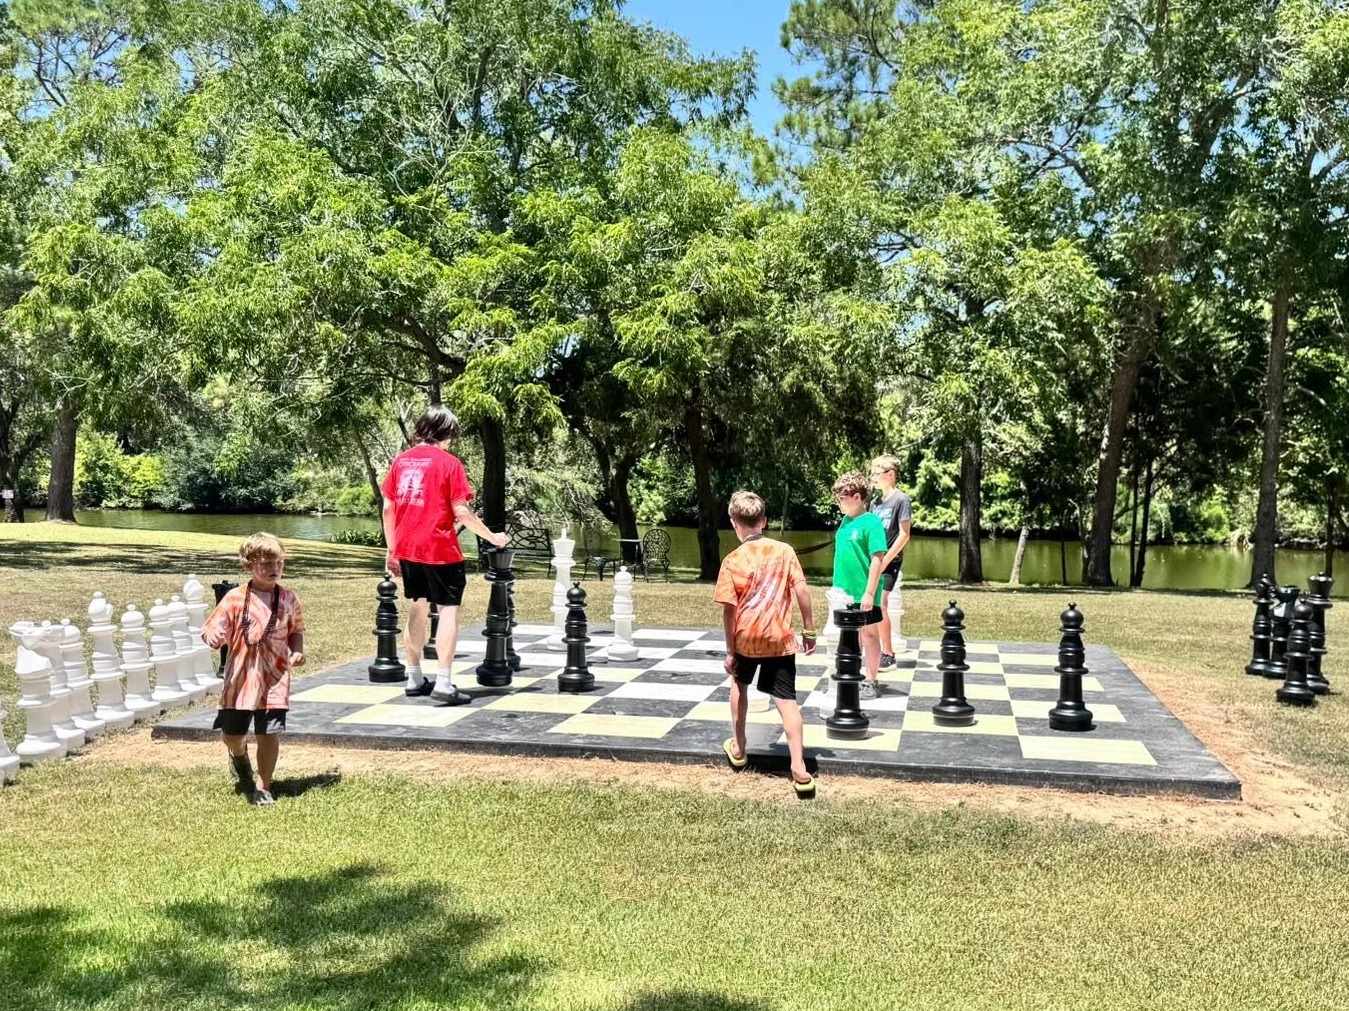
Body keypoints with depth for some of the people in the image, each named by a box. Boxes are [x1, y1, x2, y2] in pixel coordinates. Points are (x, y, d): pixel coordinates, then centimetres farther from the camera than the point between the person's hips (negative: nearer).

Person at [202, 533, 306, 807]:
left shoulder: (288, 599, 0)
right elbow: (213, 632, -4)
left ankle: (262, 787, 13)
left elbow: (296, 630, 13)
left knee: (269, 732, -4)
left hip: (274, 678, 0)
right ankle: (239, 754, 45)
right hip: (240, 678, 0)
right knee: (230, 734, 9)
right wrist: (213, 637, -27)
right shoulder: (235, 599, -6)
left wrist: (297, 651, -5)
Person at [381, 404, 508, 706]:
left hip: (407, 550, 6)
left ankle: (414, 678, 24)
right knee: (449, 610, -1)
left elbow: (388, 508, 9)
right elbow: (461, 512, -12)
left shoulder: (400, 460, 9)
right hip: (440, 550, -6)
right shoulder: (449, 462, -8)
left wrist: (392, 549, 16)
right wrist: (491, 537, -1)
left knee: (418, 607, 18)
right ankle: (444, 684, -8)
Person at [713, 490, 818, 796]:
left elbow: (729, 610, -8)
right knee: (786, 700, 1)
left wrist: (730, 651, -1)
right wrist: (809, 629, 5)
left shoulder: (732, 560, -5)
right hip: (780, 638, 0)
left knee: (739, 684, 26)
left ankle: (738, 749, 37)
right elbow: (802, 591, -5)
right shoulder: (784, 551, 0)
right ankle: (799, 769, -9)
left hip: (746, 638, 0)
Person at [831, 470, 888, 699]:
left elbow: (877, 559, -18)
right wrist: (838, 585, 15)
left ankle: (871, 682, 14)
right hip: (845, 592, 7)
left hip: (863, 593, -7)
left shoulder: (871, 523, -15)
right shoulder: (846, 521, 7)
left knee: (869, 633, 5)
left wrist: (869, 592, -20)